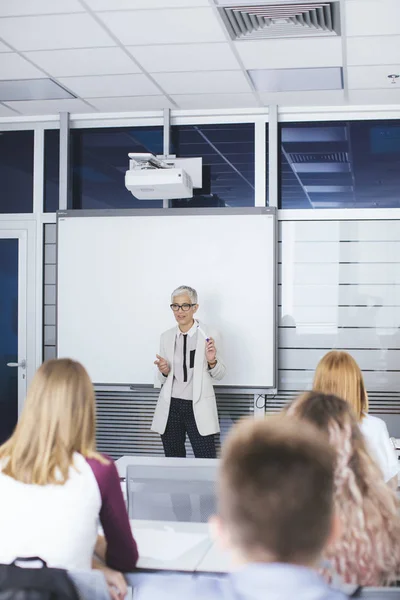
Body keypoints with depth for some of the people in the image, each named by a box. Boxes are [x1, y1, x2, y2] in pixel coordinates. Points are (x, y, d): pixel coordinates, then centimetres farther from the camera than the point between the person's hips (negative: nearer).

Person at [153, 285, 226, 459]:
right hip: (171, 407, 4)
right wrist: (164, 371, -6)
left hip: (198, 407, -4)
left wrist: (212, 361, -17)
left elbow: (220, 374, 2)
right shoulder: (166, 337, 9)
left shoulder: (209, 334, -2)